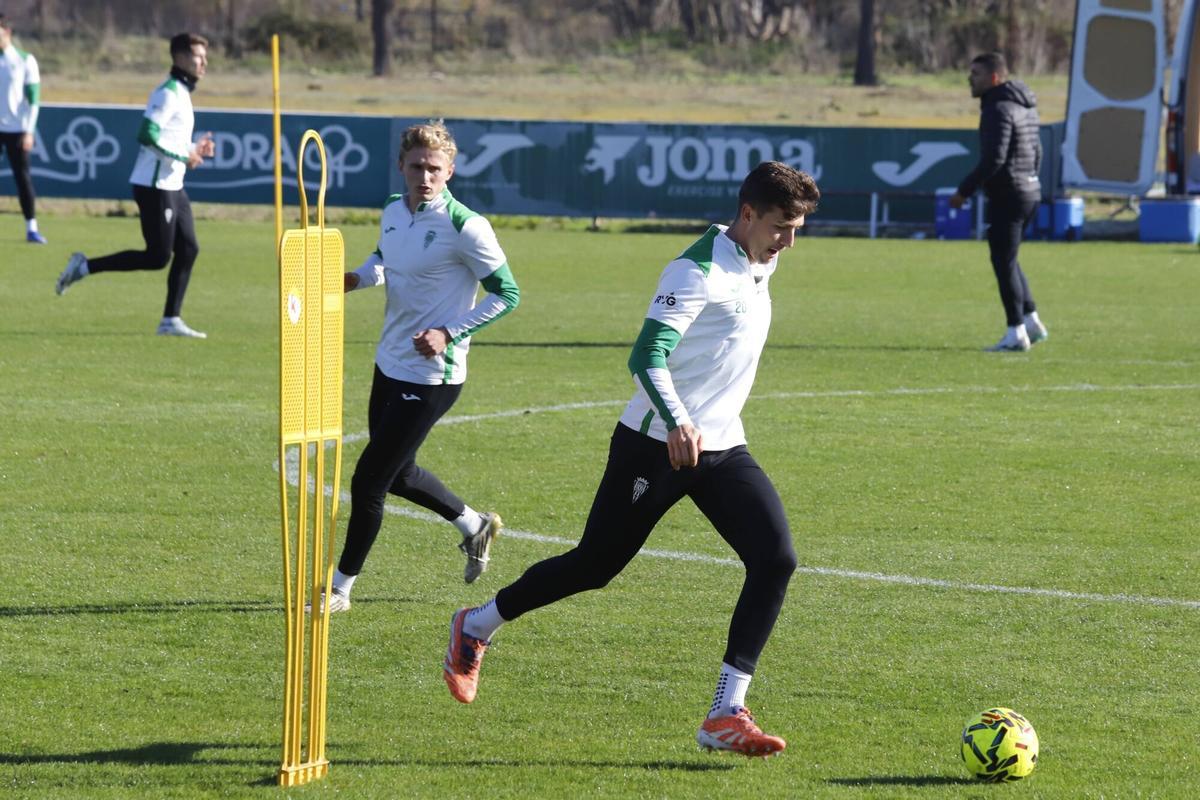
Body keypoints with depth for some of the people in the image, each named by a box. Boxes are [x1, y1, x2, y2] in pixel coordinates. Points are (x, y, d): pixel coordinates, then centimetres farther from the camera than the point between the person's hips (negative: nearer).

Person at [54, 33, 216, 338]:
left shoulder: (181, 94, 17)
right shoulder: (168, 93, -14)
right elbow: (147, 135, -24)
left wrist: (194, 149, 10)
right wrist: (184, 156, -19)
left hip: (172, 187, 10)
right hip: (155, 186, -10)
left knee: (188, 250, 6)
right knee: (157, 257, -9)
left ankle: (171, 321, 10)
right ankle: (84, 267, -1)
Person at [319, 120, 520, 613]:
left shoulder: (465, 228, -20)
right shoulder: (394, 212, 2)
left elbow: (506, 295, -14)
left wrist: (449, 334, -22)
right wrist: (357, 277, -1)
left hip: (430, 378, -8)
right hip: (390, 365, 8)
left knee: (367, 481, -5)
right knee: (398, 474, 22)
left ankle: (340, 588, 9)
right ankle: (475, 526, 45)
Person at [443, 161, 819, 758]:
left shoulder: (761, 265, 9)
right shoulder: (700, 269, -18)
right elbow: (647, 356, -30)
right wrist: (677, 422, -46)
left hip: (720, 447, 7)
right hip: (655, 445, -7)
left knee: (776, 558, -14)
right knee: (594, 566, 5)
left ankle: (725, 717, -13)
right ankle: (476, 628, 32)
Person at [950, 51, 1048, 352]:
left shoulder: (999, 109, -16)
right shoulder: (1024, 106, 14)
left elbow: (993, 158, -24)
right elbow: (1037, 151, 20)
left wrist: (964, 191, -19)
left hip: (1007, 195, -10)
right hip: (1030, 191, 10)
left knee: (1004, 262, -4)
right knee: (1007, 259, 19)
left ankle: (1016, 333, -3)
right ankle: (1031, 321, 17)